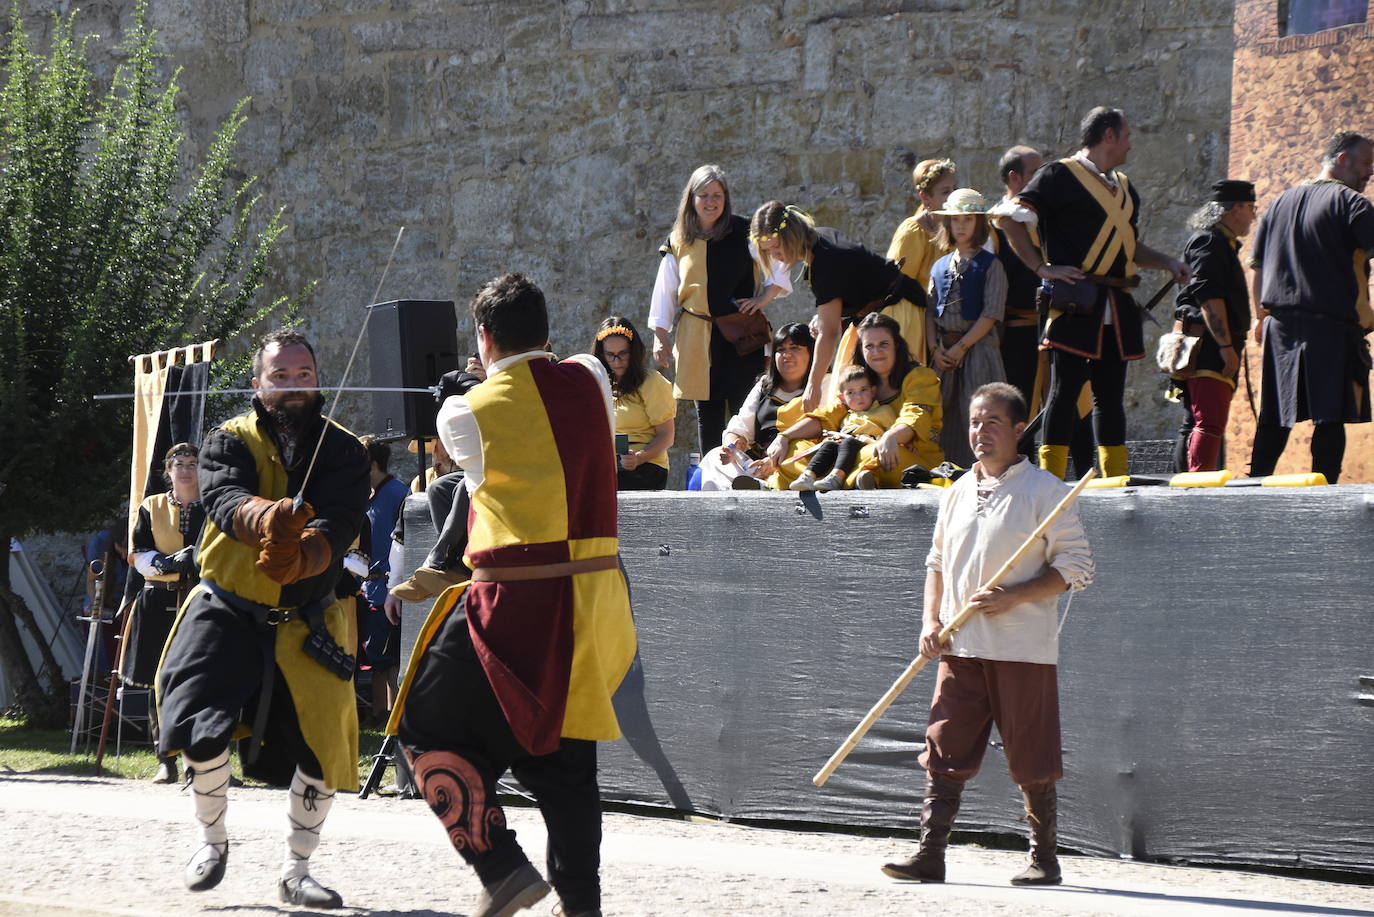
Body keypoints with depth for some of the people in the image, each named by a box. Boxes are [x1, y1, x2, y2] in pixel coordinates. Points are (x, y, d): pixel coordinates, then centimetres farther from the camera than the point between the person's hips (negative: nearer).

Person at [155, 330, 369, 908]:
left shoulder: (344, 453, 1)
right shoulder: (230, 443, -2)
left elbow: (339, 525, -17)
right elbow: (224, 499, -24)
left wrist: (299, 555, -39)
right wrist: (267, 519, -47)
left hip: (305, 622, 1)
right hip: (227, 615, -1)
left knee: (324, 745, -3)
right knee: (203, 729, -16)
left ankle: (296, 871, 16)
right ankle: (213, 839, 12)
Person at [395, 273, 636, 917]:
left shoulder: (466, 414, -6)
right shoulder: (590, 381, 4)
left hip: (514, 601, -5)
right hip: (595, 595, 5)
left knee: (427, 726, 7)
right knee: (562, 751, 15)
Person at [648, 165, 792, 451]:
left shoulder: (743, 233, 0)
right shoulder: (678, 242, 9)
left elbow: (780, 264, 4)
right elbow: (665, 292, 13)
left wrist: (765, 298, -6)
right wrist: (660, 337, 9)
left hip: (740, 332, -3)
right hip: (696, 336, 3)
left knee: (743, 411, -8)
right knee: (707, 412, 5)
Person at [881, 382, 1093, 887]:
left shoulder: (1044, 490, -4)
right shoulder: (957, 493, 14)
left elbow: (1076, 565, -6)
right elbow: (937, 561, 22)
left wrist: (1013, 597, -16)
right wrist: (931, 621, 7)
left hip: (1023, 650, -5)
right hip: (960, 648, 5)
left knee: (1032, 761, 0)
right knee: (944, 752, -1)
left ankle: (1045, 859, 9)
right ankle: (930, 854, -1)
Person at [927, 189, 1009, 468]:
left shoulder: (990, 266, -1)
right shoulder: (940, 267, 16)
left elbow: (991, 314, -9)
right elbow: (930, 312, 12)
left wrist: (961, 347, -13)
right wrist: (935, 349, -3)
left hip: (978, 348, -5)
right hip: (945, 354, 5)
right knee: (947, 420, 3)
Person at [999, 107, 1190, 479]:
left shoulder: (1123, 186, 22)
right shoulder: (1059, 176, -4)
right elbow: (1012, 220, -9)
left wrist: (1165, 261, 14)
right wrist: (1042, 268, -13)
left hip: (1118, 307, 8)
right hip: (1076, 304, -8)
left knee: (1111, 394, 10)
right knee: (1066, 390, -7)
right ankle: (1051, 481, -6)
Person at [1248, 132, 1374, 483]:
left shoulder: (1280, 203, 16)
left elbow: (1258, 266, 18)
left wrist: (1262, 316, 24)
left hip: (1281, 326, 6)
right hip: (1333, 324, -6)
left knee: (1275, 418, 11)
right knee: (1332, 416, -5)